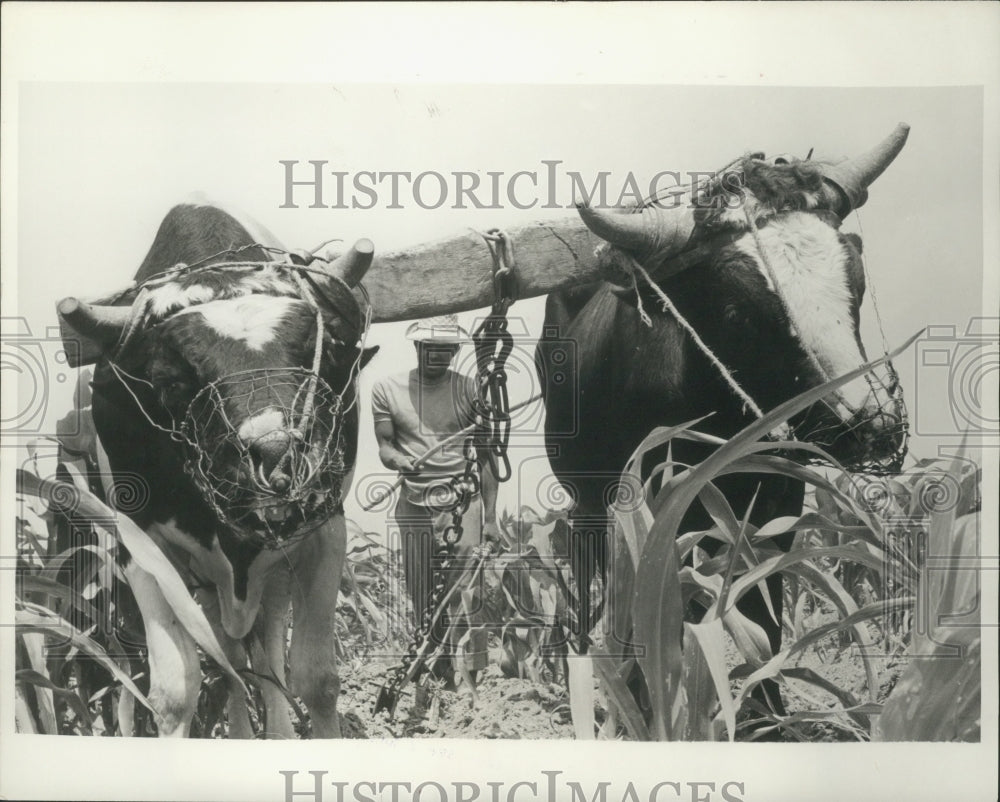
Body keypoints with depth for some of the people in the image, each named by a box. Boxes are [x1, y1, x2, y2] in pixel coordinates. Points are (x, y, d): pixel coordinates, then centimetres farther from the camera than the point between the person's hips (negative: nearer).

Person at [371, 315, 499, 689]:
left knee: (465, 595, -10)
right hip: (413, 504, 2)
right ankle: (436, 677, 18)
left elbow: (485, 456, 6)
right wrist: (399, 459, -16)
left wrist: (490, 516, 4)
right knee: (420, 599, 6)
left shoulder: (470, 389, 3)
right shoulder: (388, 389, 6)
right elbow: (384, 447, 9)